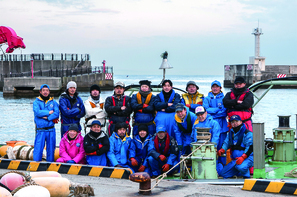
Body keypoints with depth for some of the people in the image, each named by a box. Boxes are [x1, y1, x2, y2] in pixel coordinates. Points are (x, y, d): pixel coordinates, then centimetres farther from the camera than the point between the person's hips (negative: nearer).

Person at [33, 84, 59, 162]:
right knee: (38, 148, -7)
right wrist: (49, 112, -6)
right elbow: (37, 112, -13)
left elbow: (56, 113, -4)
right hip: (40, 130, -2)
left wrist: (47, 118, -14)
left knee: (51, 148, 6)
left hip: (51, 130, 2)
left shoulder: (53, 102, 10)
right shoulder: (36, 102, 4)